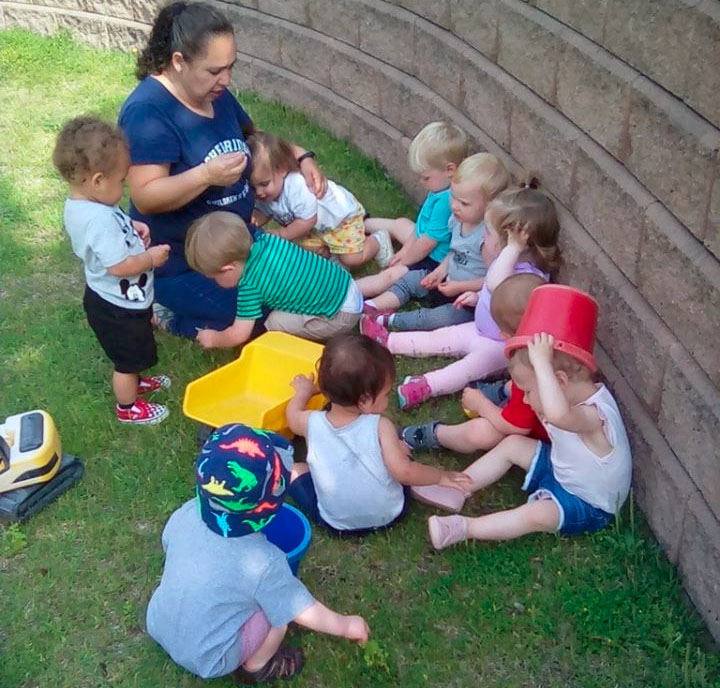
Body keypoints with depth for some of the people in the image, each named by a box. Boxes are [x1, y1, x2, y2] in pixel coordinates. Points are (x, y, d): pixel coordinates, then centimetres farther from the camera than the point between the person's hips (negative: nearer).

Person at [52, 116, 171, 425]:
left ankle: (133, 383, 56)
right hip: (120, 306, -9)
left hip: (107, 298, 9)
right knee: (128, 359, 15)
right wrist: (152, 258, -18)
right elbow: (120, 266, -33)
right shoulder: (99, 220, -35)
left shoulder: (79, 203, -4)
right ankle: (128, 408, 36)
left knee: (130, 355, 32)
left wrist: (132, 227, -2)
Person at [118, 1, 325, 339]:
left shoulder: (215, 93, 0)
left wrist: (301, 157, 0)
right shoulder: (148, 111, -25)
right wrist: (206, 175, -44)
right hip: (180, 262, -9)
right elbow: (145, 197, -30)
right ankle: (162, 308, 5)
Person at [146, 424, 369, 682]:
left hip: (158, 628, 6)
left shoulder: (185, 514, -18)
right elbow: (307, 613, -20)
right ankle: (256, 667, 17)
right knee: (281, 602, -3)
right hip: (205, 658, -6)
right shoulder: (263, 563, -32)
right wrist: (347, 626, -2)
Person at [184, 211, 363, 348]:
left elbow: (239, 335, -13)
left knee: (274, 323, -6)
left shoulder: (250, 285, -21)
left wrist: (212, 339, 6)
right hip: (342, 281, 9)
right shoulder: (266, 239, -2)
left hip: (340, 316, -8)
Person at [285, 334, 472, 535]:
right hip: (388, 515, -1)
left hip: (337, 523, 1)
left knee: (294, 470, 14)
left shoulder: (313, 423, -15)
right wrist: (441, 476, -10)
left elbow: (293, 416, 8)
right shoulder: (380, 427, -24)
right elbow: (404, 472, -26)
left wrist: (303, 391, 27)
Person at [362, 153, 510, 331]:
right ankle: (370, 307, 0)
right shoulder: (458, 219, -4)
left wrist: (459, 287, -21)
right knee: (411, 279, 7)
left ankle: (391, 320, -25)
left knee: (448, 316, -32)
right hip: (450, 280, 9)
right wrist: (442, 270, -1)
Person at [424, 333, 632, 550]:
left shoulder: (594, 414, -38)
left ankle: (463, 529, -27)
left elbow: (558, 415, -62)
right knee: (512, 444, 5)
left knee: (538, 514, -35)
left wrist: (542, 362, -55)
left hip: (587, 505, -9)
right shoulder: (584, 395, -11)